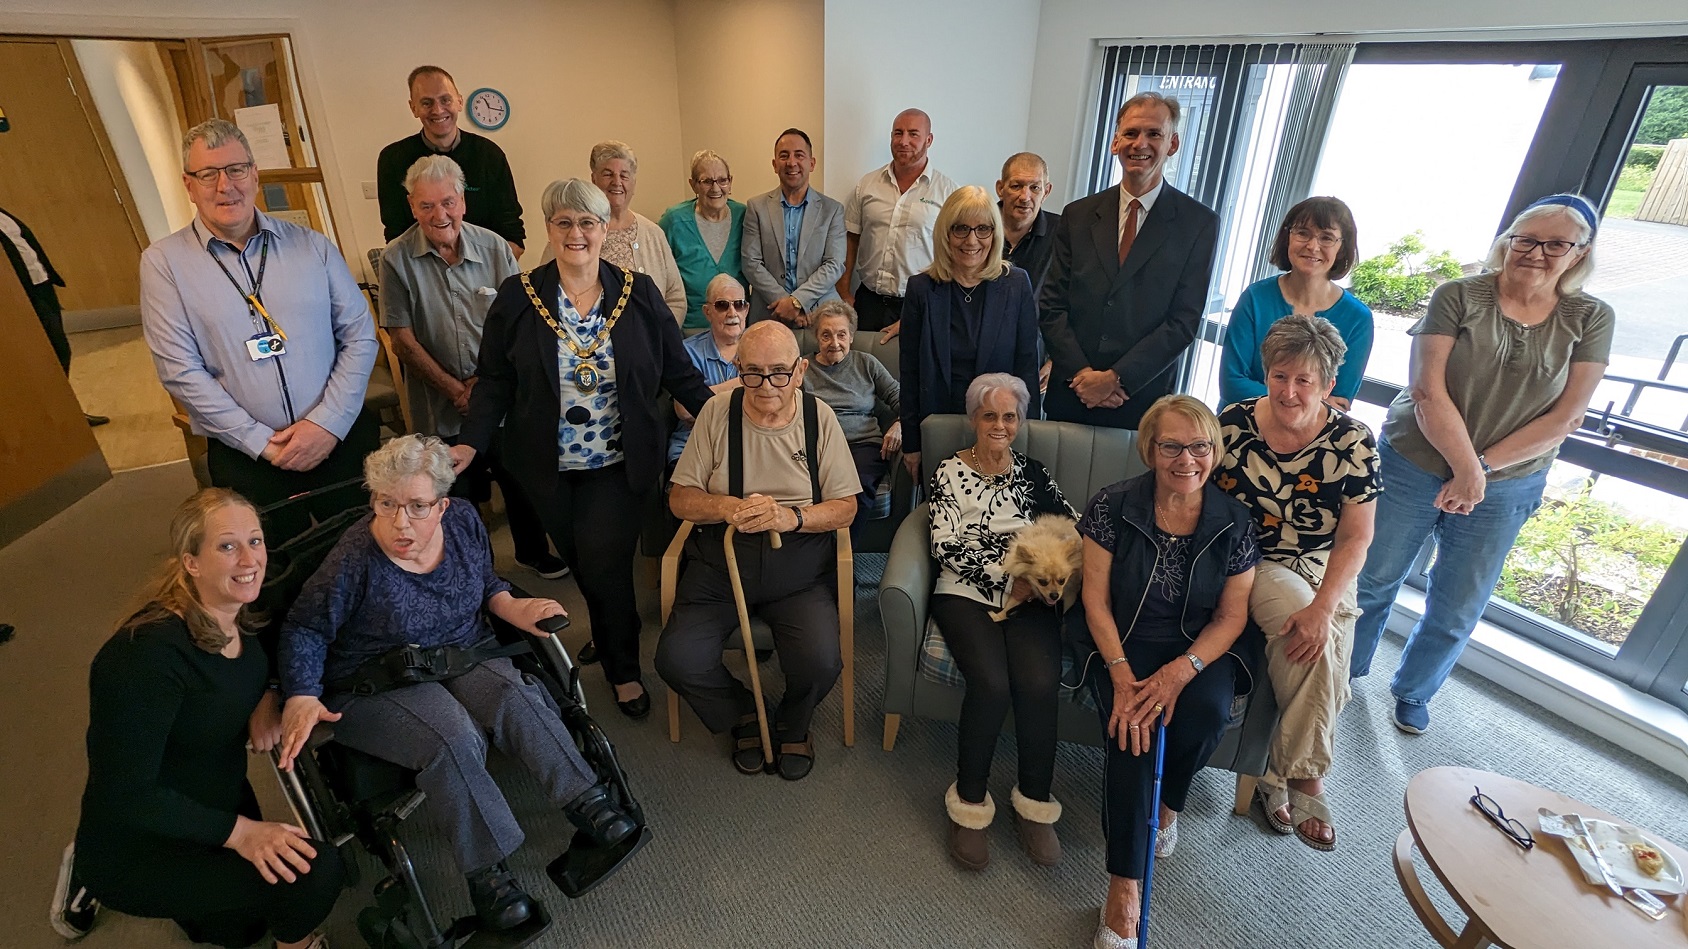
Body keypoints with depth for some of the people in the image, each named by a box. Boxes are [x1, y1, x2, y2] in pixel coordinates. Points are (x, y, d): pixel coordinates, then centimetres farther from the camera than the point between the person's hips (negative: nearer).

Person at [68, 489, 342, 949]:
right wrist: (239, 831, -31)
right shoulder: (149, 654, -33)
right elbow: (125, 794, -29)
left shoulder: (240, 621, -10)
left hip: (220, 799, 8)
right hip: (135, 847, -8)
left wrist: (269, 697, -11)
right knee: (317, 870, -28)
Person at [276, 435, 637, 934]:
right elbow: (305, 630, -7)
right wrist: (301, 698, -21)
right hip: (381, 684, -4)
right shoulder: (356, 557, -19)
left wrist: (513, 607, -6)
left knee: (518, 700, -26)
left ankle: (585, 800, -17)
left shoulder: (465, 523, -5)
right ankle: (485, 868, -16)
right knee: (454, 739, -31)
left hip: (467, 657, 4)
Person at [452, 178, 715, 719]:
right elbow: (495, 382, 0)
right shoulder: (517, 298, -2)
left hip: (617, 465, -1)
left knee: (605, 565, -7)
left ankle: (623, 668, 16)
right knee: (581, 564, 12)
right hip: (548, 469, 2)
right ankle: (611, 639, 39)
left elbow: (678, 372, 1)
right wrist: (471, 443, -13)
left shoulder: (639, 293, -2)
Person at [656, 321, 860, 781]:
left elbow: (845, 507, -1)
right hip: (720, 559, 1)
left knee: (820, 662, -23)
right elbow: (680, 499, 1)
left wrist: (791, 515, -21)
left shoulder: (819, 417, -1)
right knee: (677, 660, -17)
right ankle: (743, 714, 18)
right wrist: (728, 508, -20)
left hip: (798, 567, -1)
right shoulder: (717, 412, -1)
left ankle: (792, 725, 16)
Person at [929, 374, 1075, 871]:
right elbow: (945, 548, -3)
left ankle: (1035, 802, -2)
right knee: (991, 683, -26)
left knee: (1039, 684, -25)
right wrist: (1009, 572, -10)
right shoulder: (949, 472, 7)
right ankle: (969, 803, -5)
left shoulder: (1032, 473, 15)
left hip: (1028, 598, 2)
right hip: (966, 595, -2)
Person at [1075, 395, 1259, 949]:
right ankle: (1124, 888, -15)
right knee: (1132, 725, -27)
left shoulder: (1233, 522, -5)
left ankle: (1167, 802, 7)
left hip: (1200, 647, 2)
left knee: (1208, 713, -28)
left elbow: (1232, 615, -2)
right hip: (1122, 641, -2)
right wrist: (1122, 673, -21)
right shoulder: (1113, 506, -11)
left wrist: (1182, 671, -19)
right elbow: (1096, 599, -10)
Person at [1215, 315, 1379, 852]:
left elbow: (1355, 538, -9)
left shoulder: (1353, 443, -6)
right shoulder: (1234, 423, -8)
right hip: (1252, 565, -2)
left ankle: (1285, 775, -4)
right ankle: (1307, 779, -9)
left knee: (1326, 641, -24)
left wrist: (1323, 606, -24)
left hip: (1325, 572, 2)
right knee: (1312, 638, -27)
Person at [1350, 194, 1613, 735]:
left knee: (1456, 613, 12)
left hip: (1505, 491, 2)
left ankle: (1413, 693, 36)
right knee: (1372, 581, 10)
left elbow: (1566, 416, -5)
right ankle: (1345, 670, 33)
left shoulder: (1590, 320, 0)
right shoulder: (1458, 297, -7)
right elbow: (1427, 391, -14)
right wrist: (1465, 468, -18)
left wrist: (1482, 467, -14)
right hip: (1412, 468, -2)